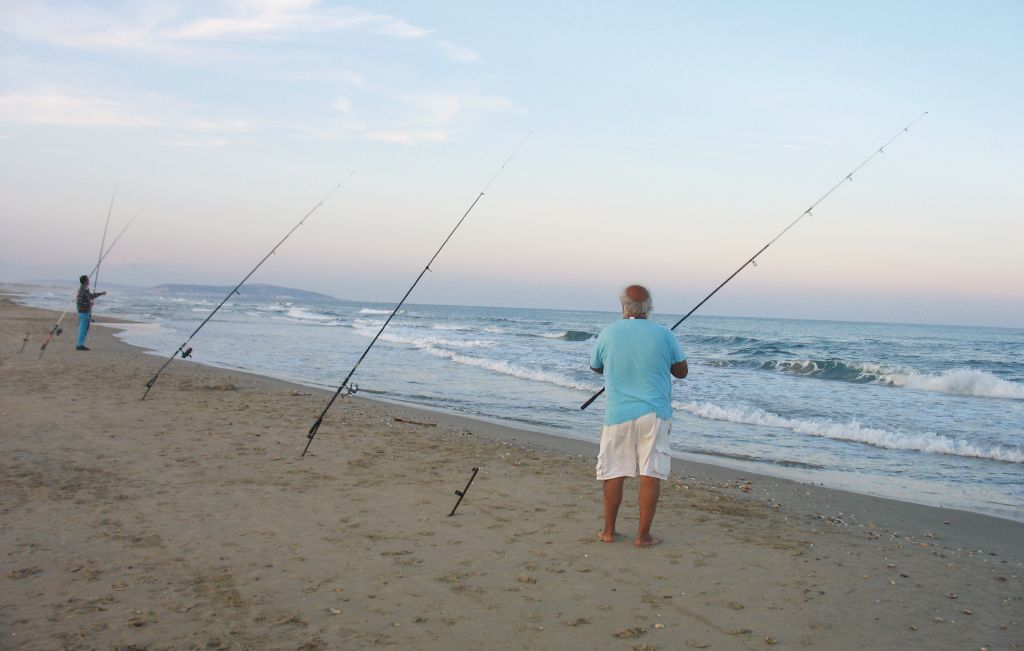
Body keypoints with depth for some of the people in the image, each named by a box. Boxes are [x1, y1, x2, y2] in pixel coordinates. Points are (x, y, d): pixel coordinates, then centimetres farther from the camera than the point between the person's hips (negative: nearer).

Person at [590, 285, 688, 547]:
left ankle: (609, 531, 19)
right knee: (651, 475, 3)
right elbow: (682, 371, 7)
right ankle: (643, 535, 6)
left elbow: (596, 368, 15)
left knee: (614, 473, 10)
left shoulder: (608, 334, -2)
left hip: (618, 414, 1)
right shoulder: (664, 335, -4)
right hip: (654, 414, -1)